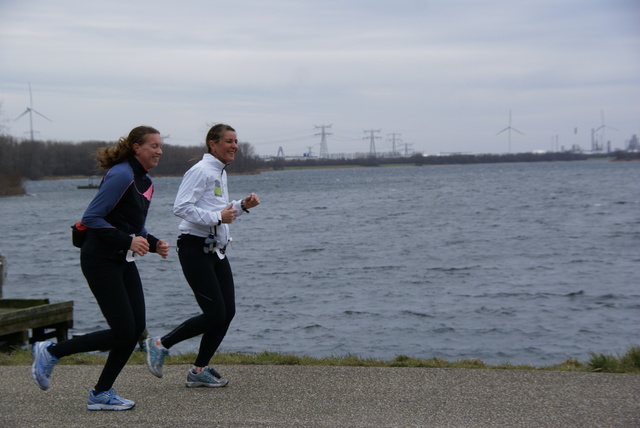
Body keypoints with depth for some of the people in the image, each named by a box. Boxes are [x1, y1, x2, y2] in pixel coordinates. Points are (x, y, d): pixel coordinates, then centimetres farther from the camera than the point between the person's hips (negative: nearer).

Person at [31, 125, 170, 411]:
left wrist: (154, 244, 3)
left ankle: (101, 394, 13)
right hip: (100, 261, -9)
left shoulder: (145, 183, 13)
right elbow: (91, 218, -21)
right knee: (123, 333, -9)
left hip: (123, 262, 9)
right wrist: (128, 241, -23)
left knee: (136, 329, 2)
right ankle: (50, 352, 7)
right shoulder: (121, 175, -17)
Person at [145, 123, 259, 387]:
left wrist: (241, 206, 10)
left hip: (216, 251, 9)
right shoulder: (201, 171, -12)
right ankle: (160, 346, 6)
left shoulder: (221, 173, 18)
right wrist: (217, 217, -23)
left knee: (228, 312, 4)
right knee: (215, 314, -11)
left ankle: (199, 371, 14)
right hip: (195, 249, -9)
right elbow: (181, 207, -22)